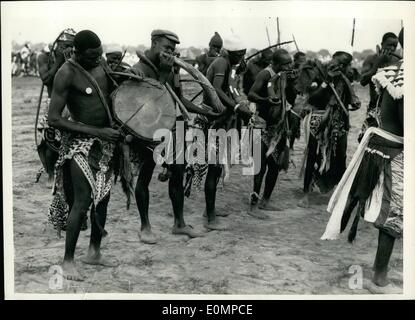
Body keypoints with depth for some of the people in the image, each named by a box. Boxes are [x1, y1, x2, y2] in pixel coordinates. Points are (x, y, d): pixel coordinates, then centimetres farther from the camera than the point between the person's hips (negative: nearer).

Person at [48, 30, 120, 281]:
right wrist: (98, 132, -20)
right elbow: (54, 120, -18)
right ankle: (68, 260, 5)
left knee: (103, 197, 12)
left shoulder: (101, 65, 6)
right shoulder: (67, 74, -15)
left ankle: (94, 252, 26)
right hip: (80, 143, -7)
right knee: (82, 202, -10)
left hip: (106, 141, 7)